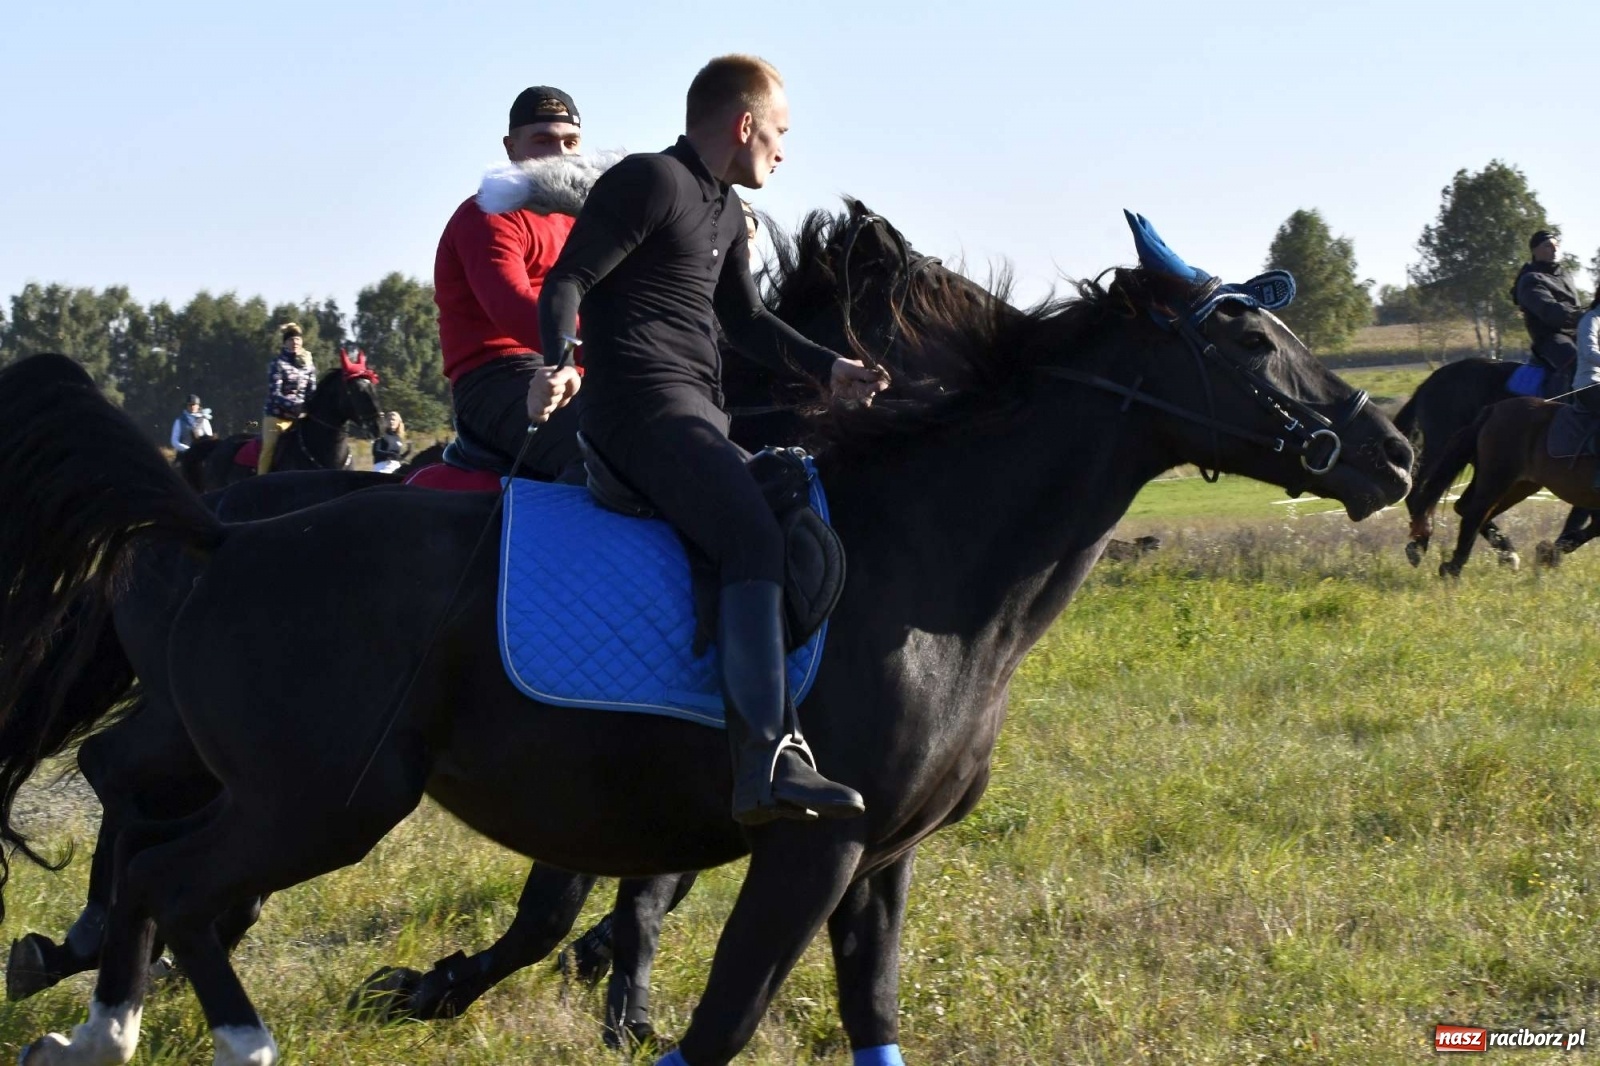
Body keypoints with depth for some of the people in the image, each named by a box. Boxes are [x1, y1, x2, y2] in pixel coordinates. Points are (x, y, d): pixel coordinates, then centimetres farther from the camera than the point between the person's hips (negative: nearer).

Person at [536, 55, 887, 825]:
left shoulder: (724, 211, 23)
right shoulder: (649, 183, -6)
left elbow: (746, 323, 32)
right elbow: (567, 280, -13)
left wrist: (828, 369, 21)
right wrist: (559, 362, -30)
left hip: (697, 413, 11)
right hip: (643, 405, -11)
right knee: (756, 541, -27)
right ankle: (768, 762, -39)